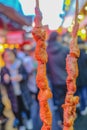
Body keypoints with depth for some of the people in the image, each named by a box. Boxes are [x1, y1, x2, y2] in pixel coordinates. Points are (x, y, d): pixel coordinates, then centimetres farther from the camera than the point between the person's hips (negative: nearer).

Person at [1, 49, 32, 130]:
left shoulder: (20, 65, -8)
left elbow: (26, 75, -1)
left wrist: (21, 77, -23)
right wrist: (5, 80, -27)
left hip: (23, 92, 0)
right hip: (13, 94, 0)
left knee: (26, 107, 15)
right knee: (16, 110, 10)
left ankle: (29, 120, 44)